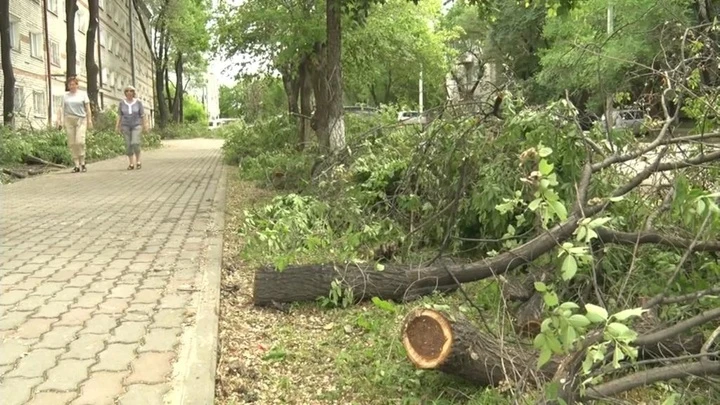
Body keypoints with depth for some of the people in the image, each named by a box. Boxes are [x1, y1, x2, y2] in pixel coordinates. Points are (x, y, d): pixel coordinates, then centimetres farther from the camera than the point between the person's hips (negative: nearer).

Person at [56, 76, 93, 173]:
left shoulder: (83, 94, 6)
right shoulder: (65, 95, 11)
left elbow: (88, 109, 5)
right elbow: (62, 108, 8)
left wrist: (89, 121, -1)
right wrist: (60, 121, -2)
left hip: (81, 120, -2)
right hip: (69, 120, 2)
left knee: (80, 141, -15)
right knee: (71, 143, -1)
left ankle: (82, 163, -2)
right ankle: (76, 165, 4)